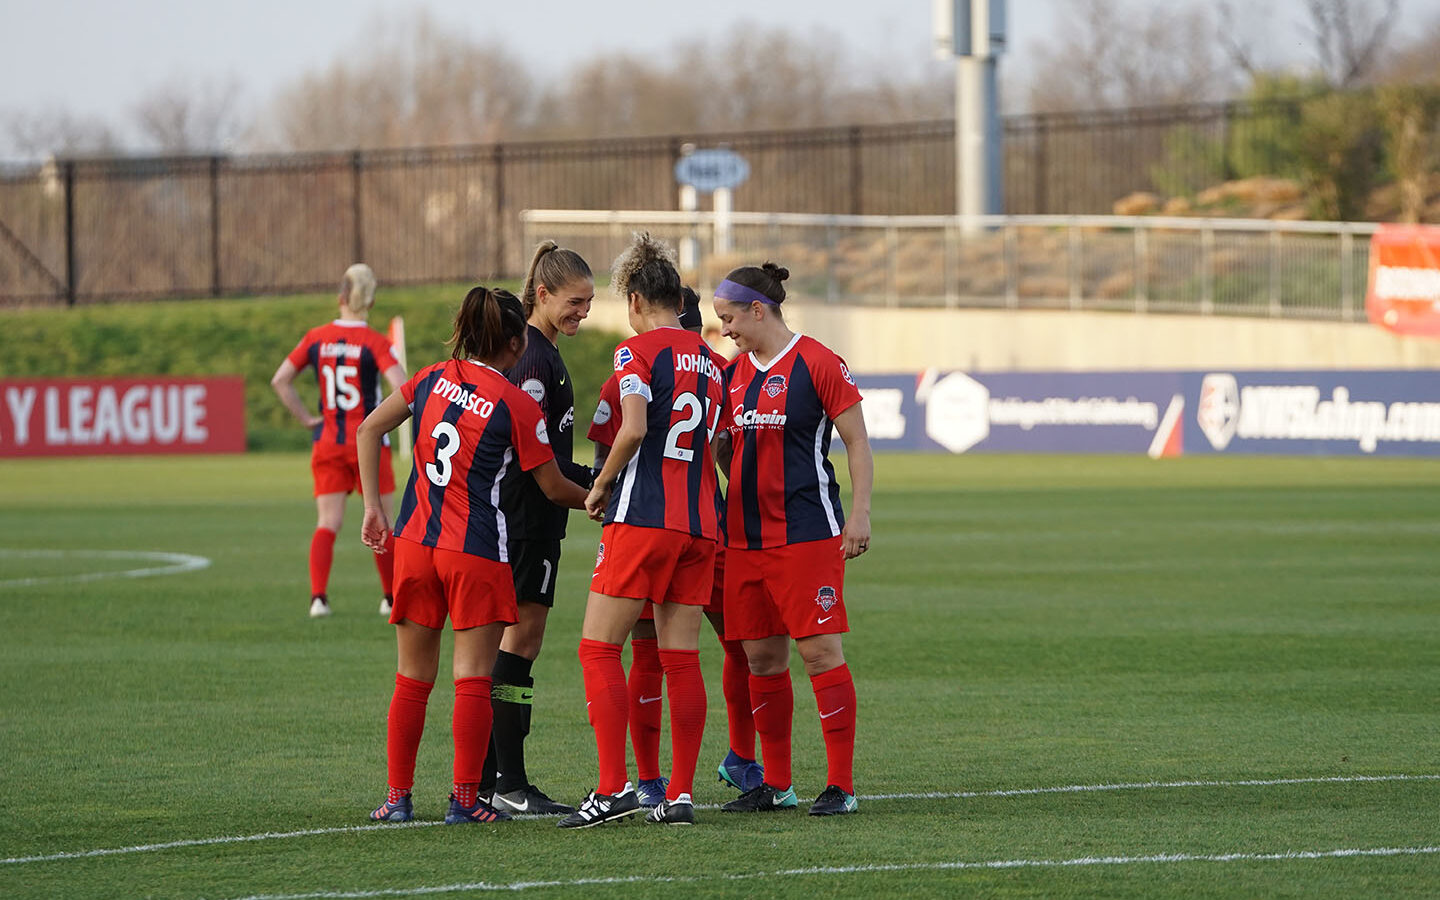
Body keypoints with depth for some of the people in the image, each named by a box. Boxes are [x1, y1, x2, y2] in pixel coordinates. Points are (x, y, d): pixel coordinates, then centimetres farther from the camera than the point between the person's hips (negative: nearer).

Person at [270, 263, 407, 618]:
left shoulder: (315, 339, 2)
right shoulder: (374, 343, -10)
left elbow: (280, 380, 1)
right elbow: (401, 387, -21)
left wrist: (307, 418, 5)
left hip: (327, 443, 3)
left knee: (327, 523, 2)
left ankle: (318, 596, -15)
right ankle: (392, 597, 18)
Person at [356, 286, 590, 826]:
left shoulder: (432, 379, 5)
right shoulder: (517, 406, -8)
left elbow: (369, 429, 8)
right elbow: (553, 487, 0)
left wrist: (374, 508, 10)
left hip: (414, 543, 5)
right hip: (478, 553, -5)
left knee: (412, 680, 11)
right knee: (473, 680, 0)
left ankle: (398, 796, 12)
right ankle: (465, 798, -3)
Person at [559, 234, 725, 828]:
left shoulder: (638, 351, -5)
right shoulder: (708, 360, 16)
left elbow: (634, 429, -19)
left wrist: (600, 488, -5)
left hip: (642, 518, -7)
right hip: (700, 519, 7)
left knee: (599, 647, -2)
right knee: (681, 657, 7)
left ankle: (614, 786, -12)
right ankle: (680, 794, 4)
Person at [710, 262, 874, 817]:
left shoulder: (817, 363, -6)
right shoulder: (733, 373, 14)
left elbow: (857, 442, -5)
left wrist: (859, 515, -10)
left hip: (807, 535, -7)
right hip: (746, 537, 7)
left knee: (819, 649, -8)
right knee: (762, 657, 7)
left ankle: (841, 785, -5)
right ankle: (776, 784, 15)